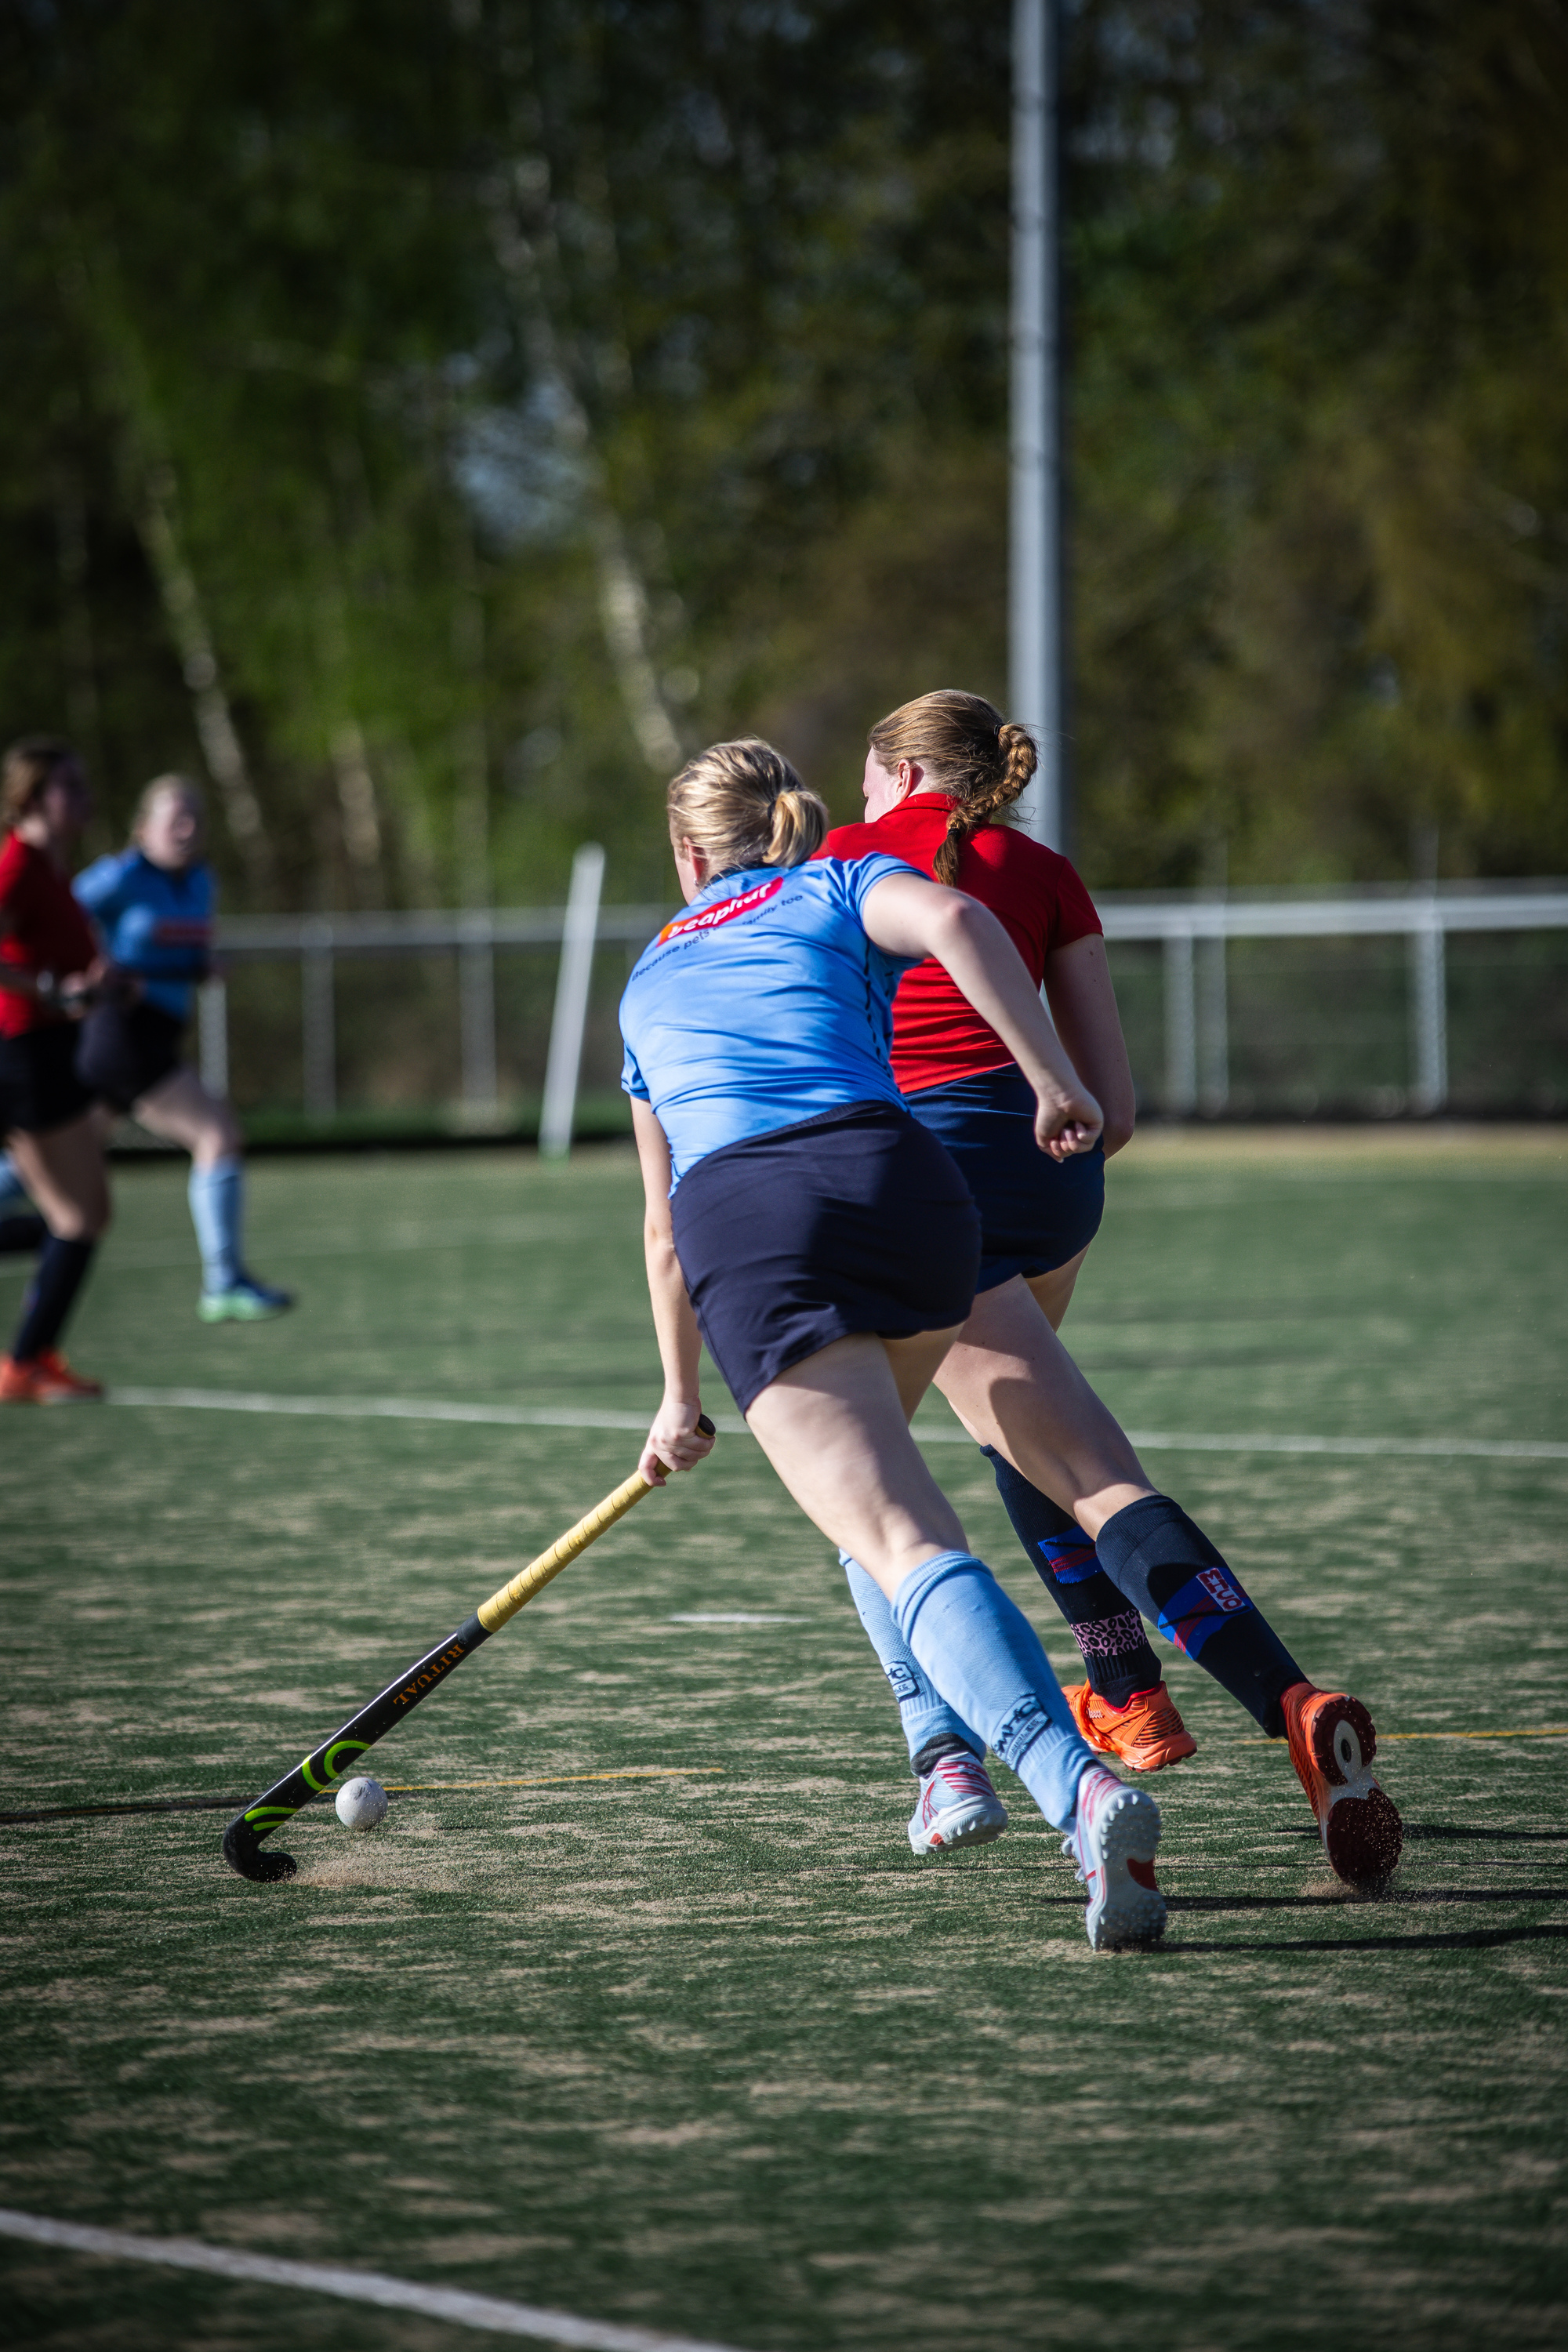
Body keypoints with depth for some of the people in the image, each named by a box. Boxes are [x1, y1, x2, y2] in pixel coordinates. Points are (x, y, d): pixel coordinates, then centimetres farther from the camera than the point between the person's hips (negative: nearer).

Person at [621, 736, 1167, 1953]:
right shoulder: (842, 888, 25)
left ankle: (1082, 1786, -38)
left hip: (741, 1224, -1)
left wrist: (680, 1397, 53)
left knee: (908, 1545, -16)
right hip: (900, 1176, 1)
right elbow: (954, 921, -3)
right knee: (871, 1473, 32)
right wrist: (1054, 1081, -1)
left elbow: (664, 1226, 42)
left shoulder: (652, 980, 35)